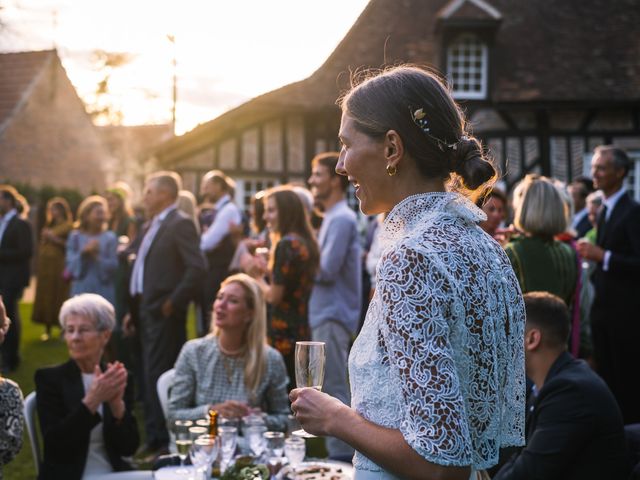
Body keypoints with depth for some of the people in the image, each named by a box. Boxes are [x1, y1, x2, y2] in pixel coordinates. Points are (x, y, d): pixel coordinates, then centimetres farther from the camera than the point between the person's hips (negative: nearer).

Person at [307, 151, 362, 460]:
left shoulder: (341, 219, -14)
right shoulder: (333, 217, 18)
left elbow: (325, 270, -20)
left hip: (333, 316, -10)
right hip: (327, 314, 10)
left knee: (334, 390, -7)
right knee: (334, 389, 15)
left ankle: (341, 455, -2)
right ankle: (343, 452, 22)